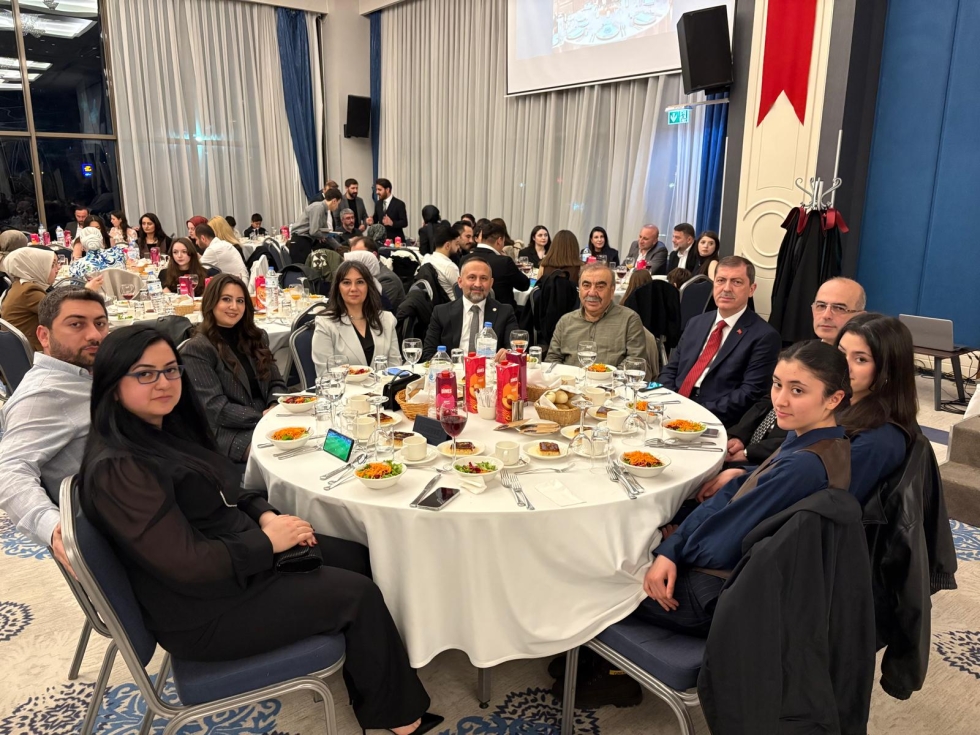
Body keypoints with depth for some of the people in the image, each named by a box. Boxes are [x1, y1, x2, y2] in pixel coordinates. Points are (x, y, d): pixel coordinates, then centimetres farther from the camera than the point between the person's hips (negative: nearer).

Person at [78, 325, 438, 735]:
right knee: (358, 595, -8)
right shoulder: (116, 470, -26)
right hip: (206, 611, -9)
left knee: (356, 557, 8)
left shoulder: (167, 429, 3)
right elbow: (188, 565, -29)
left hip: (238, 554, 9)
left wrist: (266, 516, -4)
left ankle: (364, 675, 27)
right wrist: (267, 541, -18)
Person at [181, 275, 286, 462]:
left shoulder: (257, 337, 15)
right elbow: (215, 408, -11)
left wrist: (275, 408, -8)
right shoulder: (196, 350, -5)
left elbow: (276, 382, 15)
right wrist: (263, 417, -19)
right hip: (228, 432, -6)